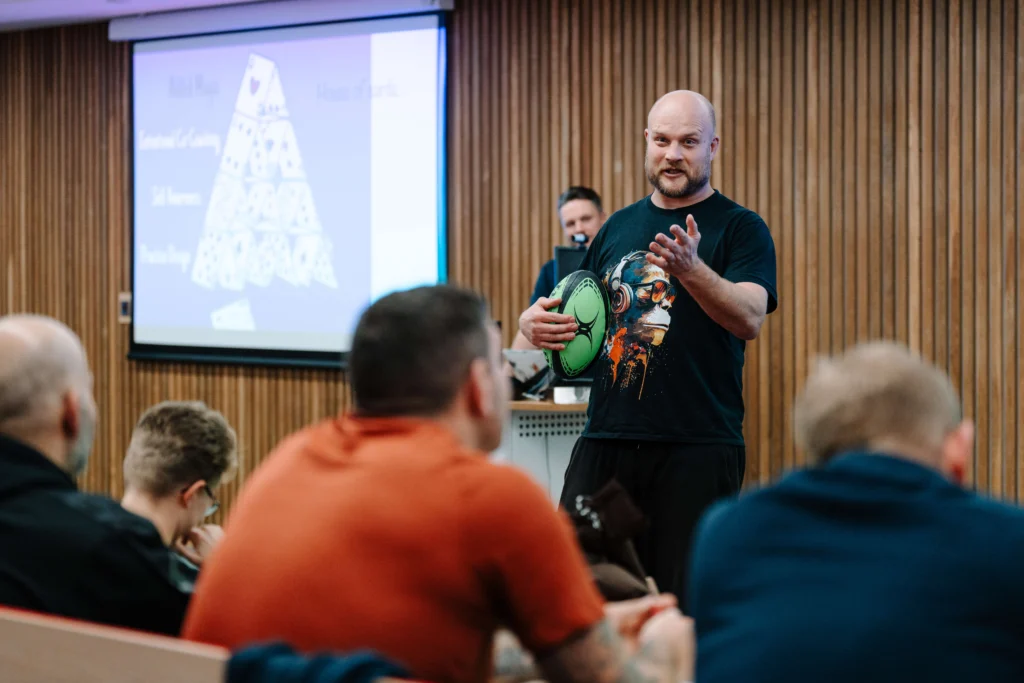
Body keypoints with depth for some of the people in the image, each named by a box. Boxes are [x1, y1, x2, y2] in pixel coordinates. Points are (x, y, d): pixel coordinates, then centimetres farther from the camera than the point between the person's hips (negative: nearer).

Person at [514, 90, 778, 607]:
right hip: (605, 442, 4)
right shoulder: (618, 227, 17)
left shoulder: (740, 228, 1)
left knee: (686, 600, -4)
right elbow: (575, 319, 24)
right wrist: (534, 323, 1)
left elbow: (750, 319, -15)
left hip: (698, 451, -4)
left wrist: (691, 270, -33)